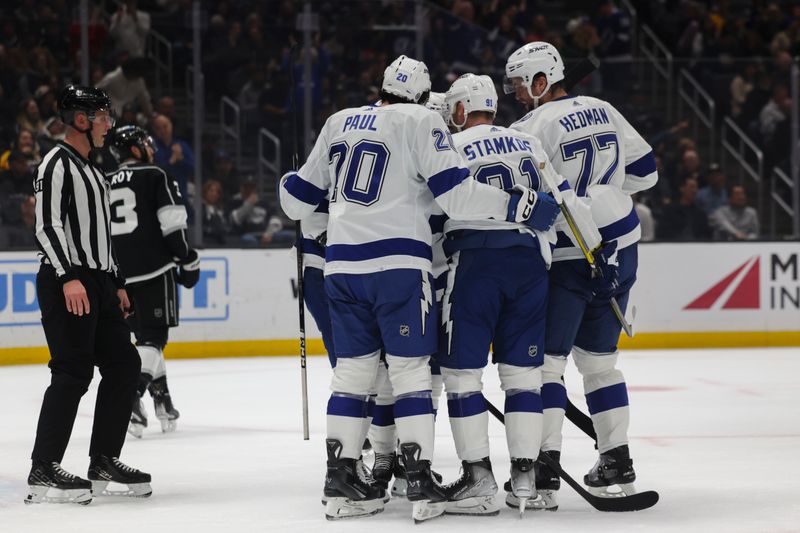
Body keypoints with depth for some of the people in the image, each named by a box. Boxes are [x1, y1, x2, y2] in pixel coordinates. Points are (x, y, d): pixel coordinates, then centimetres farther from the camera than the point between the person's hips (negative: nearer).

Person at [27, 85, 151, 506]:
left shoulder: (91, 170, 21)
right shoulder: (57, 164, -9)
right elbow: (46, 226, -18)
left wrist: (117, 284, 25)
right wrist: (69, 277, -27)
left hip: (98, 282, 10)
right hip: (66, 284, -10)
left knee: (124, 364, 8)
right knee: (73, 372, -14)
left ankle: (103, 463, 15)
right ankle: (43, 472, -13)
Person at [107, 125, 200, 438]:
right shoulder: (154, 177, -2)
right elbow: (172, 224, -10)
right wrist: (187, 261, -3)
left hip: (119, 275, 6)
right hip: (154, 269, -6)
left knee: (146, 335, 18)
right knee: (153, 337, -6)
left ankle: (162, 399, 20)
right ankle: (131, 397, -24)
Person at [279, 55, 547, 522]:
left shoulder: (340, 123, 15)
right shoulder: (421, 122, 0)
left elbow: (303, 192, 23)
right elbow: (453, 190, -12)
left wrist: (291, 194, 45)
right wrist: (514, 206, -7)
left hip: (342, 263, 5)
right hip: (398, 262, -5)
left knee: (354, 368, 11)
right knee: (410, 369, 0)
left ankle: (341, 481, 10)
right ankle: (420, 480, -6)